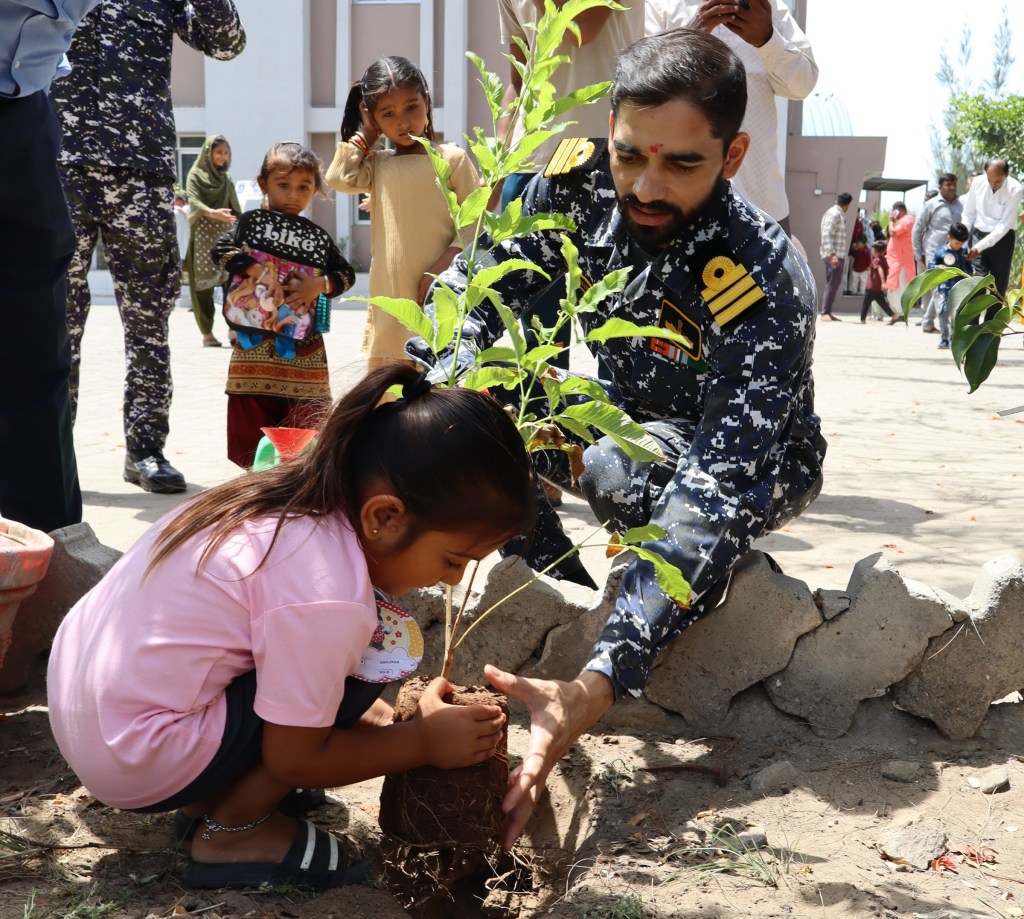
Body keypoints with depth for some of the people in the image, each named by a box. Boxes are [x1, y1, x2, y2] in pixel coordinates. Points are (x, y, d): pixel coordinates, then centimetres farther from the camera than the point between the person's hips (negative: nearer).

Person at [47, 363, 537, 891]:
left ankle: (210, 797, 13)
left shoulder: (299, 498, 0)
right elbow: (294, 759, -14)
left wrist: (378, 717, 11)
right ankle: (233, 830, -1)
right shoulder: (328, 594, -26)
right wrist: (424, 742, -4)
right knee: (375, 657, -13)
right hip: (135, 764, -9)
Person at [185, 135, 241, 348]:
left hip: (225, 235, 4)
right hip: (203, 235, -4)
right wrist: (213, 213, -34)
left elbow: (236, 209, 18)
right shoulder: (195, 175, 1)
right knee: (203, 284, -4)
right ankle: (207, 333, 0)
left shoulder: (227, 179, 16)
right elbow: (194, 202, -15)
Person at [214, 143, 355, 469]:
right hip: (255, 343, -2)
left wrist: (320, 284, -11)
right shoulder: (251, 223, 2)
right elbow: (220, 251, -11)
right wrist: (258, 270, -20)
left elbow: (347, 274, 8)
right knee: (252, 424, 3)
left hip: (303, 348, 2)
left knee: (305, 427, 3)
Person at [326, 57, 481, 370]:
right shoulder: (378, 164, 12)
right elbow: (339, 177, -4)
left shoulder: (451, 159, -2)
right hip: (388, 295, 5)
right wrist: (366, 133, 6)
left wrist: (445, 265, -16)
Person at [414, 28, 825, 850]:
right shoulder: (580, 184, -22)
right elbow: (472, 298, -12)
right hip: (622, 426, 5)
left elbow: (714, 495, -45)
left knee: (635, 470, -38)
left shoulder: (763, 286, -38)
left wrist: (595, 688, -57)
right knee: (458, 393, -18)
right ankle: (558, 582, -4)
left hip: (757, 466, -5)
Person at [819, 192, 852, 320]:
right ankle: (825, 312, -15)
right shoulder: (834, 213, -11)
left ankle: (824, 312, 15)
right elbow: (827, 235, -20)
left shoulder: (838, 214, 20)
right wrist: (832, 254, -26)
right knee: (832, 284, -13)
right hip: (833, 255, -10)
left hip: (837, 255, 10)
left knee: (832, 283, 12)